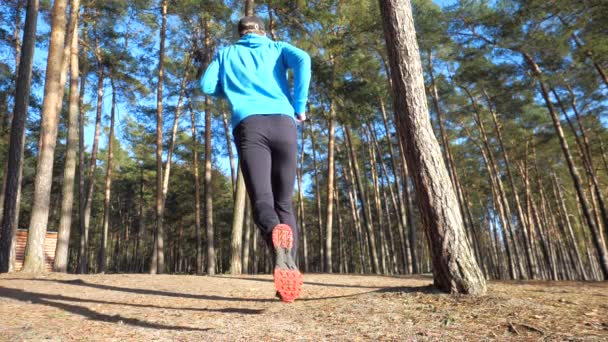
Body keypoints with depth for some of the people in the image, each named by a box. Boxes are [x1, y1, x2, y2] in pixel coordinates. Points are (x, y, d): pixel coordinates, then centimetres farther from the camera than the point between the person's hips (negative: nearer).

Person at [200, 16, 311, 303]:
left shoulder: (226, 53, 27)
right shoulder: (277, 48, 25)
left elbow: (207, 86, 16)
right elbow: (302, 60, 5)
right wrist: (299, 106, 7)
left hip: (249, 126, -1)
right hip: (284, 125, 1)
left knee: (262, 201, -10)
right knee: (284, 203, 8)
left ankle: (275, 234, -44)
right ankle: (291, 266, -10)